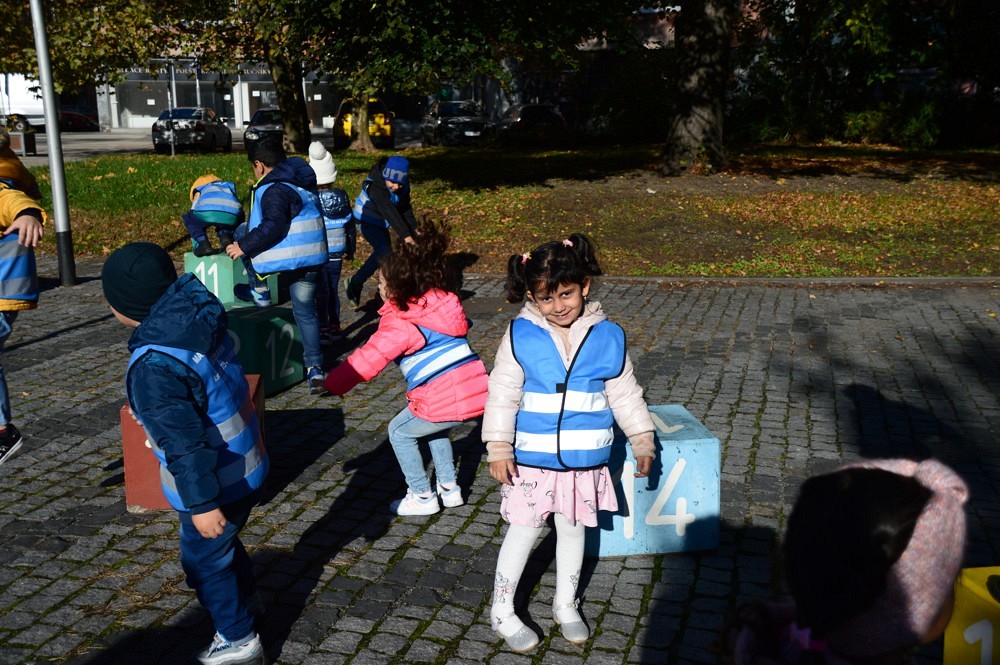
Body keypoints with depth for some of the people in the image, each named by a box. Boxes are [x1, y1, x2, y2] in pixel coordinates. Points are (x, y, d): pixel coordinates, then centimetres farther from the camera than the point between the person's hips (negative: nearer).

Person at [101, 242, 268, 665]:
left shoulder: (154, 366, -30)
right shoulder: (200, 319, -6)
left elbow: (184, 443, -27)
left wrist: (202, 504, -19)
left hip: (217, 483, -8)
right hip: (247, 466, 8)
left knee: (204, 559, 15)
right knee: (225, 541, 31)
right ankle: (245, 598, 55)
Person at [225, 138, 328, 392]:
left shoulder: (273, 189, -13)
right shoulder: (304, 182, 16)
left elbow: (273, 226, -24)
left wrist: (244, 246, -16)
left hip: (286, 258, -8)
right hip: (312, 259, 8)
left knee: (242, 232, 14)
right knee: (305, 311, 16)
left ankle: (259, 291, 14)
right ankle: (314, 366, 9)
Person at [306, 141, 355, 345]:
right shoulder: (342, 196, -1)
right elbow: (350, 224, 7)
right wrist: (350, 249, 19)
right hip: (337, 253, 4)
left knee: (321, 292, 2)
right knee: (333, 289, 14)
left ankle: (324, 330, 5)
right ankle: (334, 327, 22)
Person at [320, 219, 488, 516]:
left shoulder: (400, 324, -9)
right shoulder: (445, 303, 11)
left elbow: (368, 358, -13)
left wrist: (333, 383, -4)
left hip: (442, 400, -8)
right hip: (476, 390, 8)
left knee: (399, 432, 17)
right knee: (435, 428, 34)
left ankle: (422, 497, 23)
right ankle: (450, 488, 34)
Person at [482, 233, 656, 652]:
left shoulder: (607, 337, -4)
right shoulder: (520, 336, -11)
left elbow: (625, 394, 5)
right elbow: (503, 394, -9)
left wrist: (642, 441, 7)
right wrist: (499, 448, -12)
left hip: (584, 460, 2)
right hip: (532, 459, -2)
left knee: (573, 529, 18)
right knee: (523, 531, 8)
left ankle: (566, 605, 39)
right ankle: (502, 611, 27)